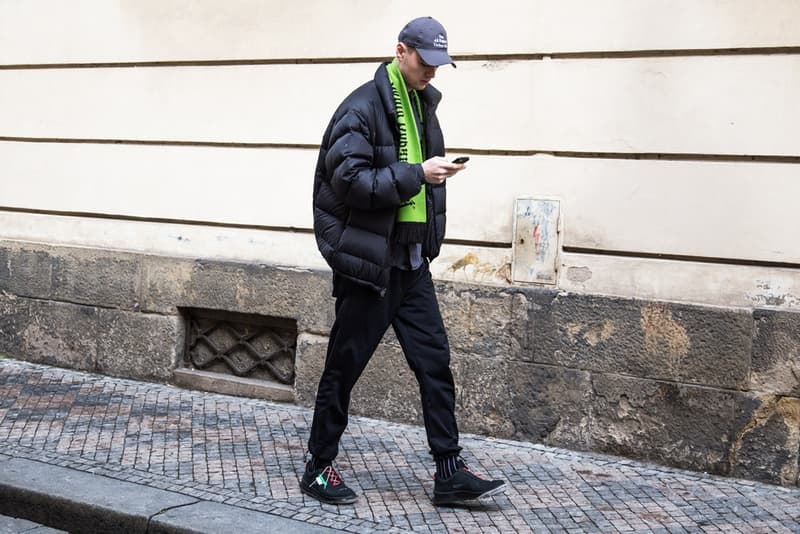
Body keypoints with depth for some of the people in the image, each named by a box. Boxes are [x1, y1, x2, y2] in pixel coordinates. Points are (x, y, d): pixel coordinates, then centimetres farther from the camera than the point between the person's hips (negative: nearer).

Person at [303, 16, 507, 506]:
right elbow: (349, 180, -21)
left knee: (435, 360, 5)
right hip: (367, 259, -8)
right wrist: (417, 174, -23)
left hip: (411, 259, 8)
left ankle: (450, 473, 12)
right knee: (345, 365, 3)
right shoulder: (363, 107, -13)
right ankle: (319, 468, 18)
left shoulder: (423, 105, 13)